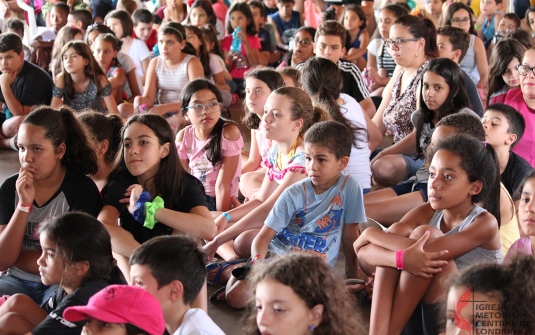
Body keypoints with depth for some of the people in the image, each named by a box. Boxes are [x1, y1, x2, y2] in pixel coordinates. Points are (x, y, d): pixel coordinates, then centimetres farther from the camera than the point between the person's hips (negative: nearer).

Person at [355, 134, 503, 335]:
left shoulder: (485, 223, -13)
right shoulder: (426, 213, 0)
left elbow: (429, 251, -30)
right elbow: (364, 255, -13)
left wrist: (370, 233, -21)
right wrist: (402, 258, -33)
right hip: (415, 315, 5)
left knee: (424, 234, -24)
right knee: (395, 232, -17)